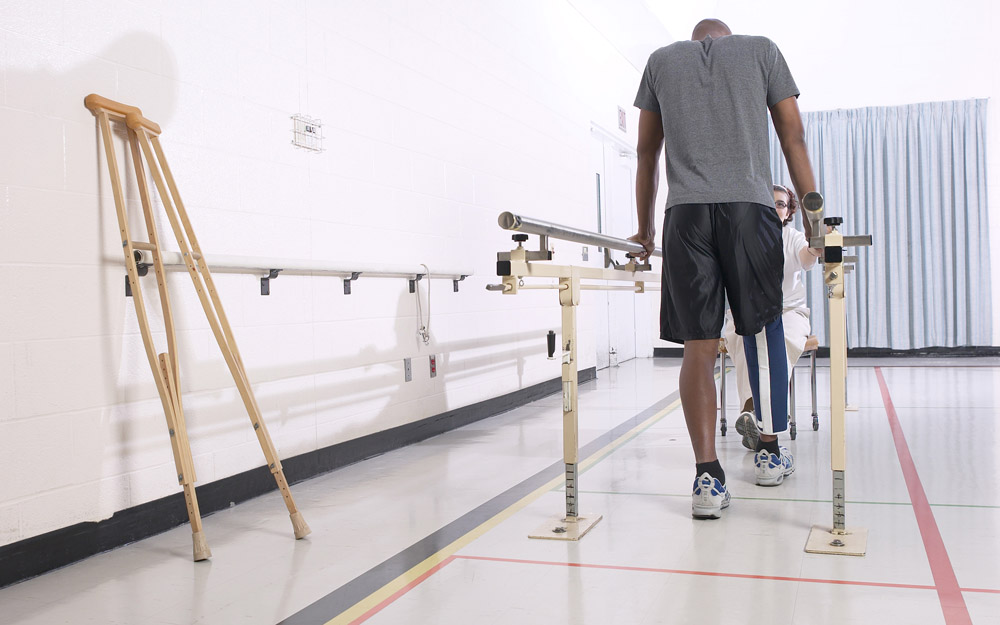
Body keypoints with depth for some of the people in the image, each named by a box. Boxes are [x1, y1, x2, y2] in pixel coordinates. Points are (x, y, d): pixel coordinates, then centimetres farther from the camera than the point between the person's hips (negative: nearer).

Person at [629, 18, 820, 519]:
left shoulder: (661, 60, 21)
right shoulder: (761, 50, 18)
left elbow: (647, 153, 21)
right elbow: (793, 137, 13)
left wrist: (644, 228, 25)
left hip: (686, 214, 1)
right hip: (750, 207, 0)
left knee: (698, 346, -1)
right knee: (762, 331, 14)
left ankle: (707, 476, -9)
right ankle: (769, 452, 25)